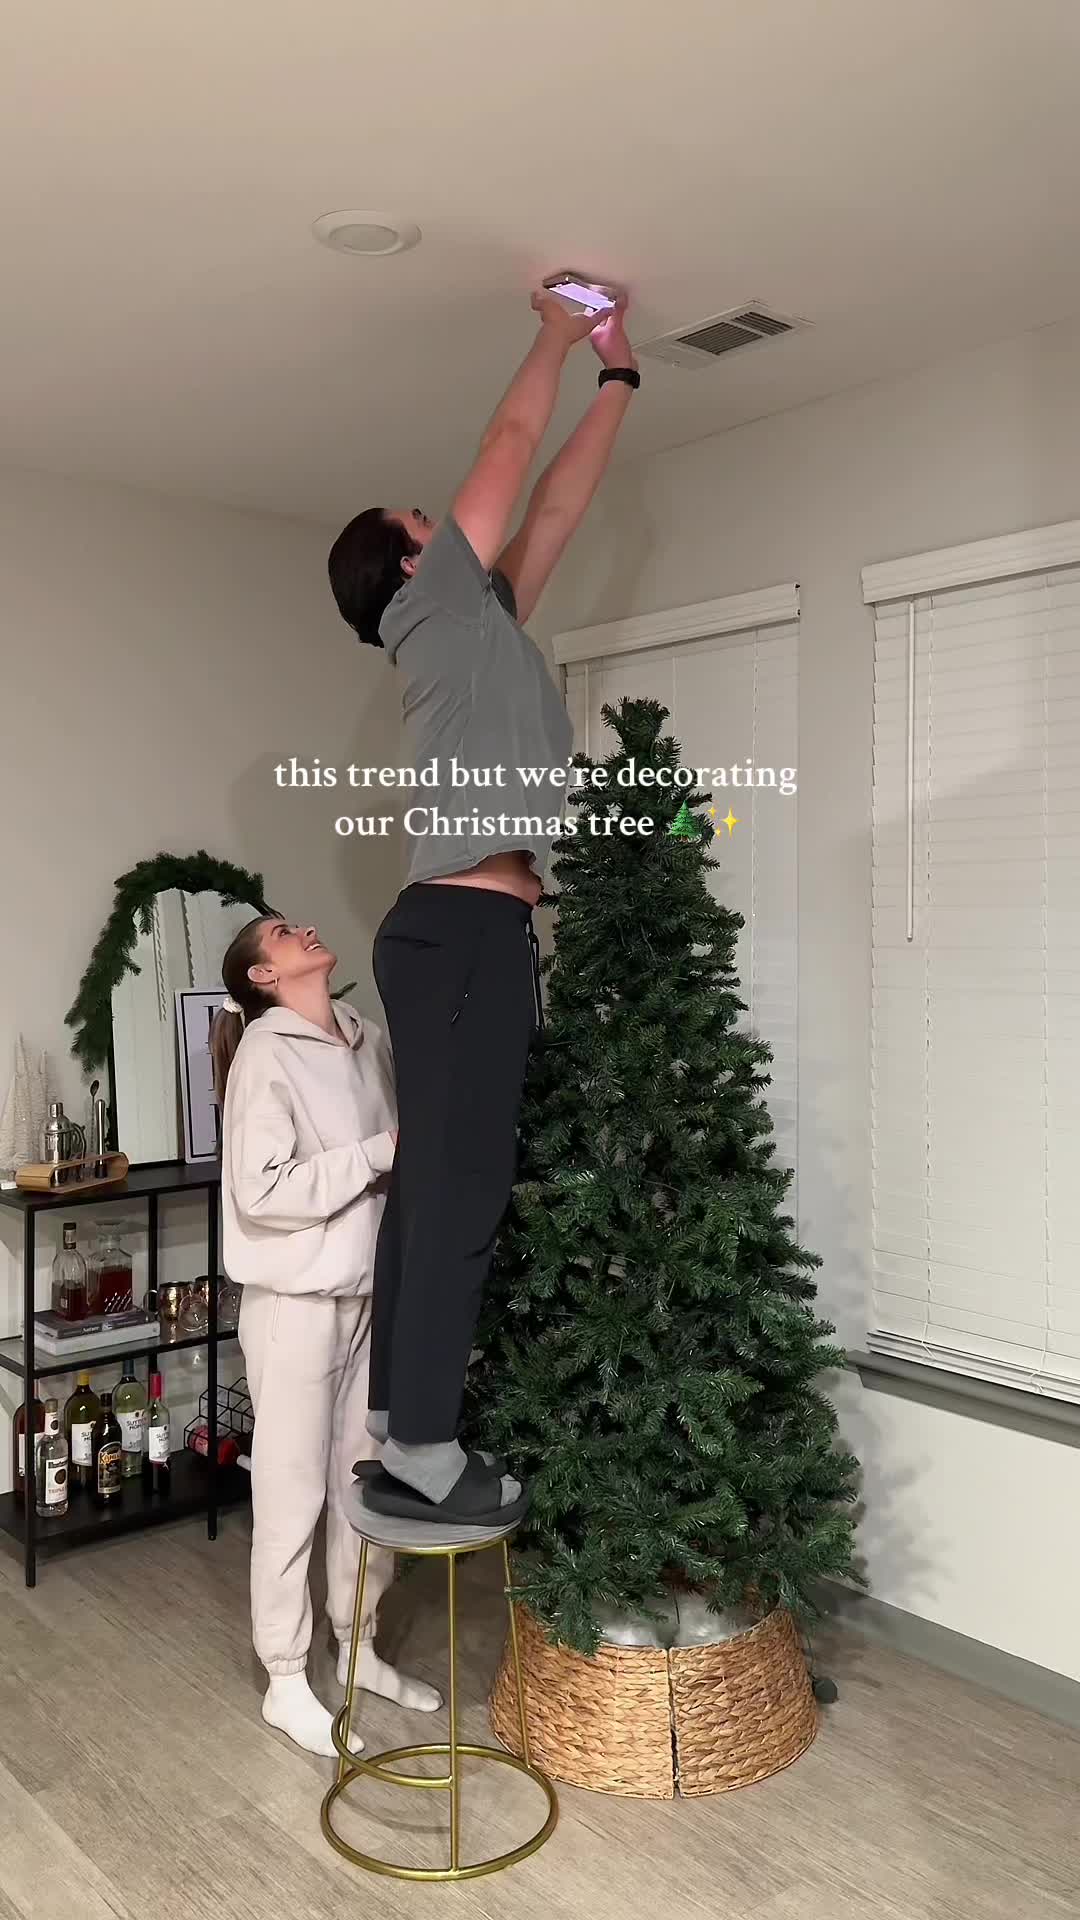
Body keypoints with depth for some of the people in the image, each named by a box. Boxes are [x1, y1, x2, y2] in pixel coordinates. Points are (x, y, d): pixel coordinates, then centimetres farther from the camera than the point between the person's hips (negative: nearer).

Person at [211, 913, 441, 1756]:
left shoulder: (369, 1038, 6)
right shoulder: (267, 1054, -16)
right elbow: (262, 1194, -22)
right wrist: (380, 1153, -22)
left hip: (371, 1292, 7)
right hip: (297, 1302, -7)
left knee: (367, 1481, 17)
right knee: (293, 1495, 6)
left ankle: (359, 1646, 36)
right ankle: (287, 1683, 23)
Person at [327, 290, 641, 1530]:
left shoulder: (482, 620, 26)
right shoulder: (430, 608, 3)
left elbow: (555, 503, 31)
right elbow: (511, 446, 7)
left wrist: (617, 377, 36)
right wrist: (553, 338, 22)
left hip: (463, 928, 10)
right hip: (462, 926, -10)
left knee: (435, 1180, 9)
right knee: (459, 1186, -10)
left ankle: (394, 1425, 15)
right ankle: (420, 1456, -5)